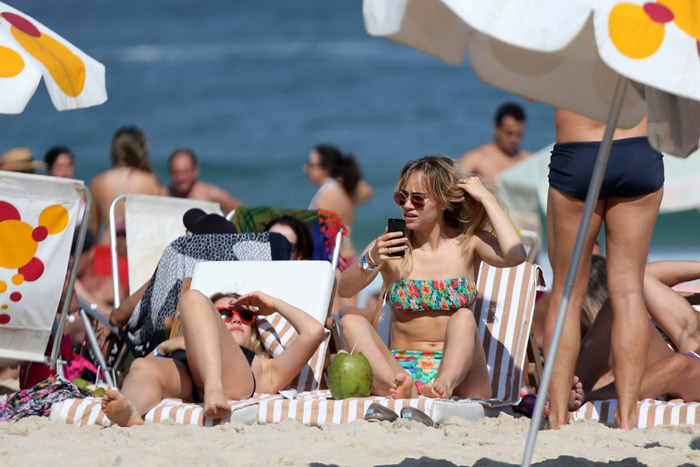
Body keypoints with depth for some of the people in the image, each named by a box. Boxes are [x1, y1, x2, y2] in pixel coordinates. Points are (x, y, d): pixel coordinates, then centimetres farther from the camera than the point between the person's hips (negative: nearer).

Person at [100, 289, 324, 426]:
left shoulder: (264, 369, 42)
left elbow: (313, 331, 33)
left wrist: (275, 305, 44)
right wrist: (163, 347, 21)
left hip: (226, 380, -1)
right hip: (181, 383, 1)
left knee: (193, 299, -17)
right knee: (142, 367, -32)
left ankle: (215, 388, -46)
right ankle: (131, 414, -71)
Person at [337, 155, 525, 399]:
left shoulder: (468, 243, 6)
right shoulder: (388, 246, 7)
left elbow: (515, 255, -16)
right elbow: (344, 289, -8)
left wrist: (487, 198, -5)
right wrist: (371, 261, -29)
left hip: (458, 371, -1)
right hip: (401, 367, 1)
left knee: (464, 317, -28)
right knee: (351, 321, -21)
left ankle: (445, 384, -58)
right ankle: (401, 386, -48)